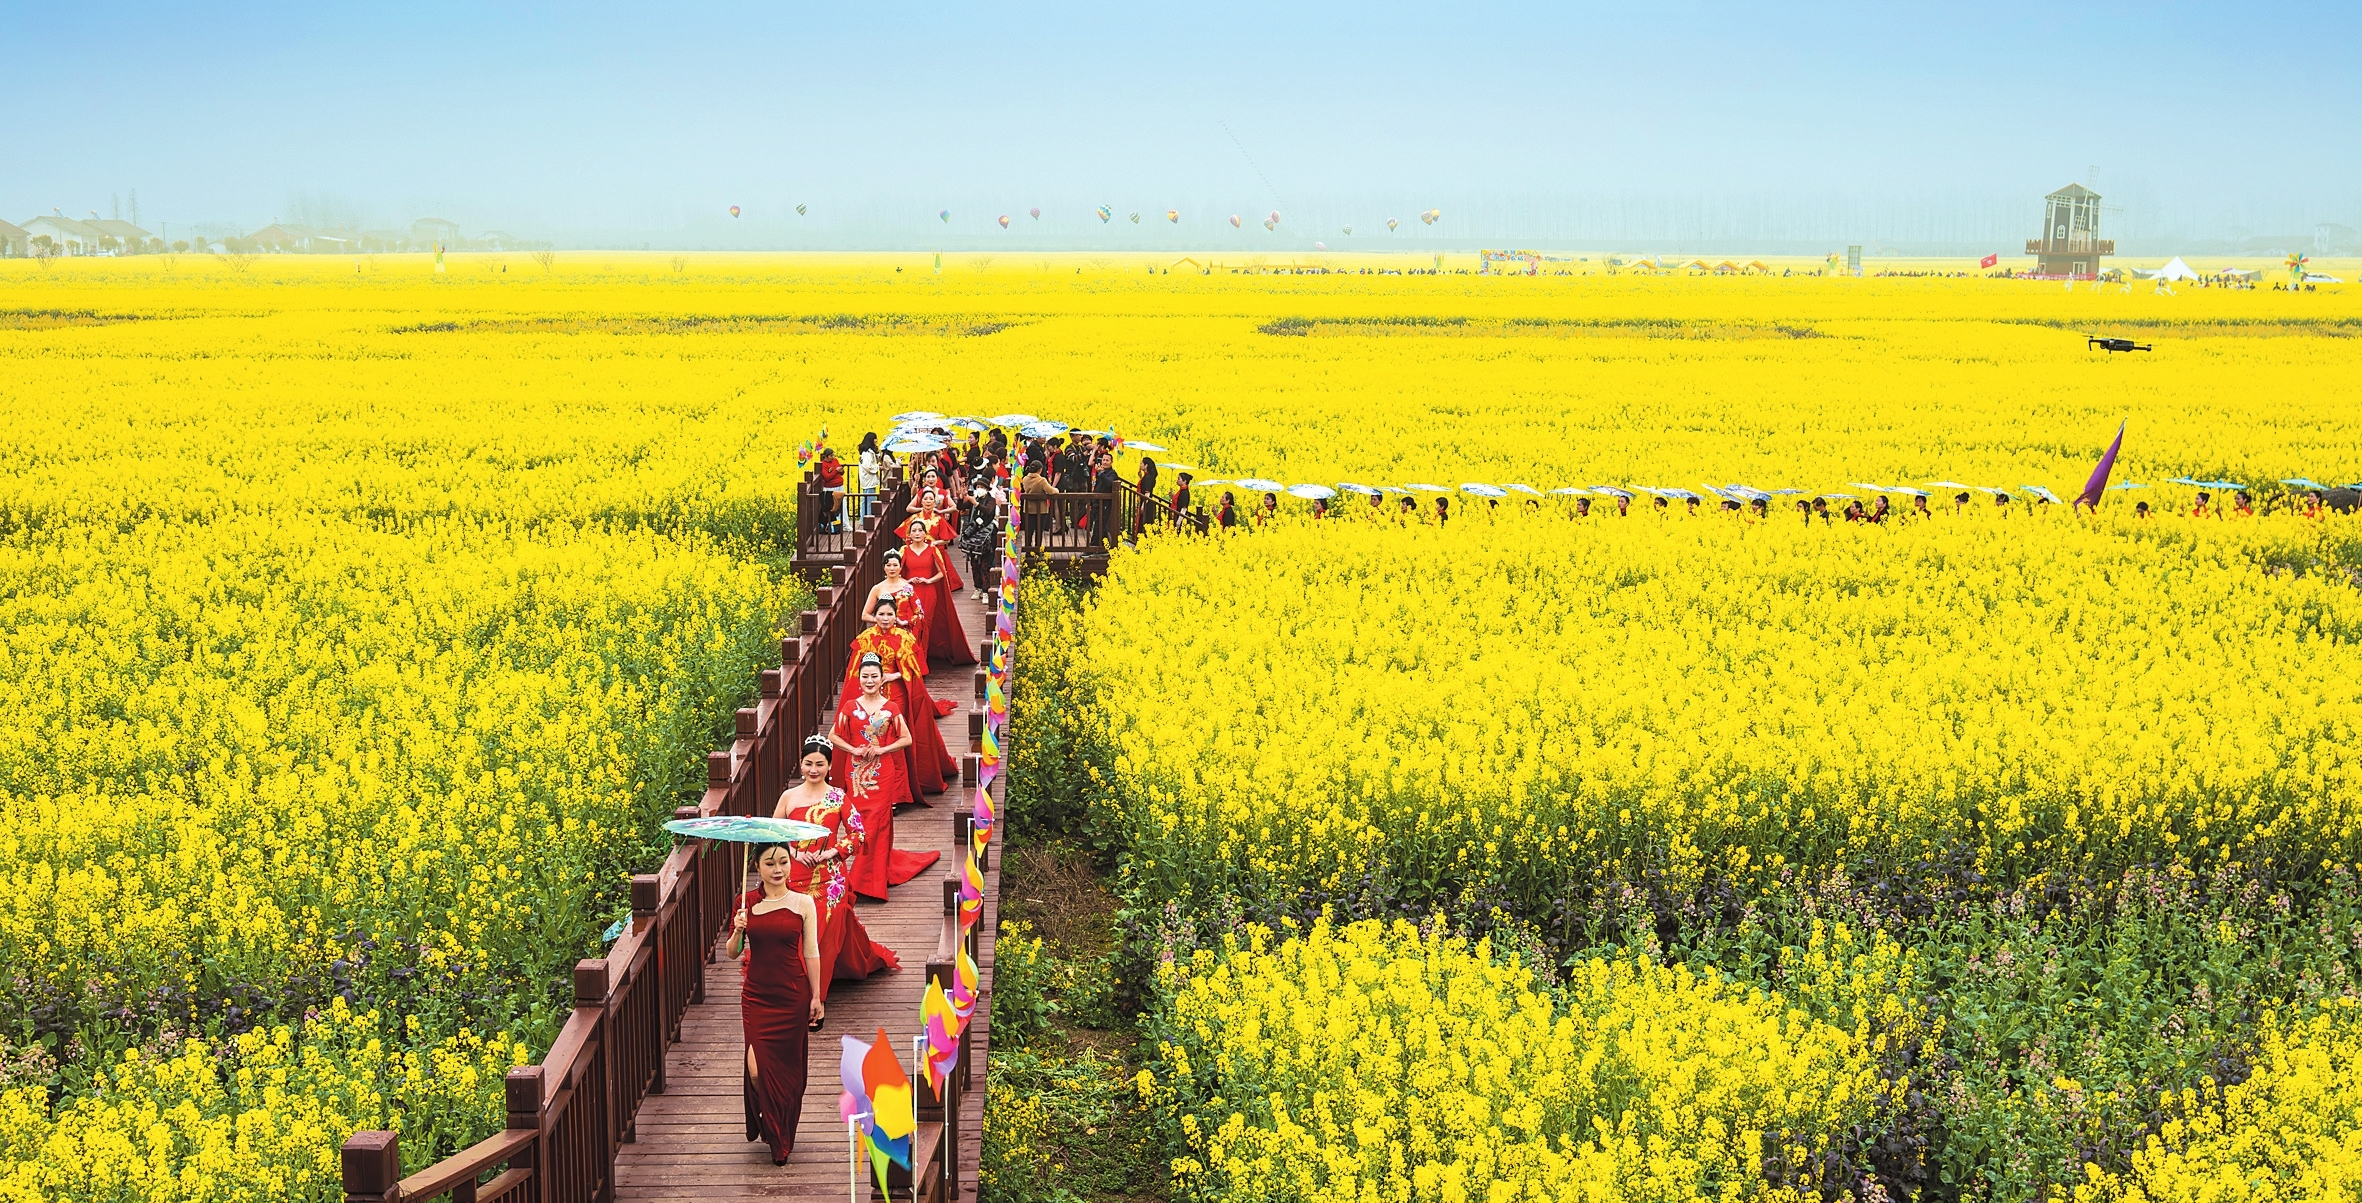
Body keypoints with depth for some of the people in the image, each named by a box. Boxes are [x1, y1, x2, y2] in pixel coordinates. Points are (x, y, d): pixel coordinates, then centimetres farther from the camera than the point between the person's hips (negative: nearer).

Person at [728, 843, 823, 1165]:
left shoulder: (803, 903, -2)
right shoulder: (747, 902, -1)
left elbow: (811, 953, 2)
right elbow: (732, 953, 3)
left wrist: (816, 997, 2)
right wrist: (738, 931, -17)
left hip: (793, 995, 0)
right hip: (756, 996, 0)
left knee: (789, 1068, 6)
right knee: (758, 1069, -9)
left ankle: (783, 1140, 26)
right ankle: (767, 1124, 22)